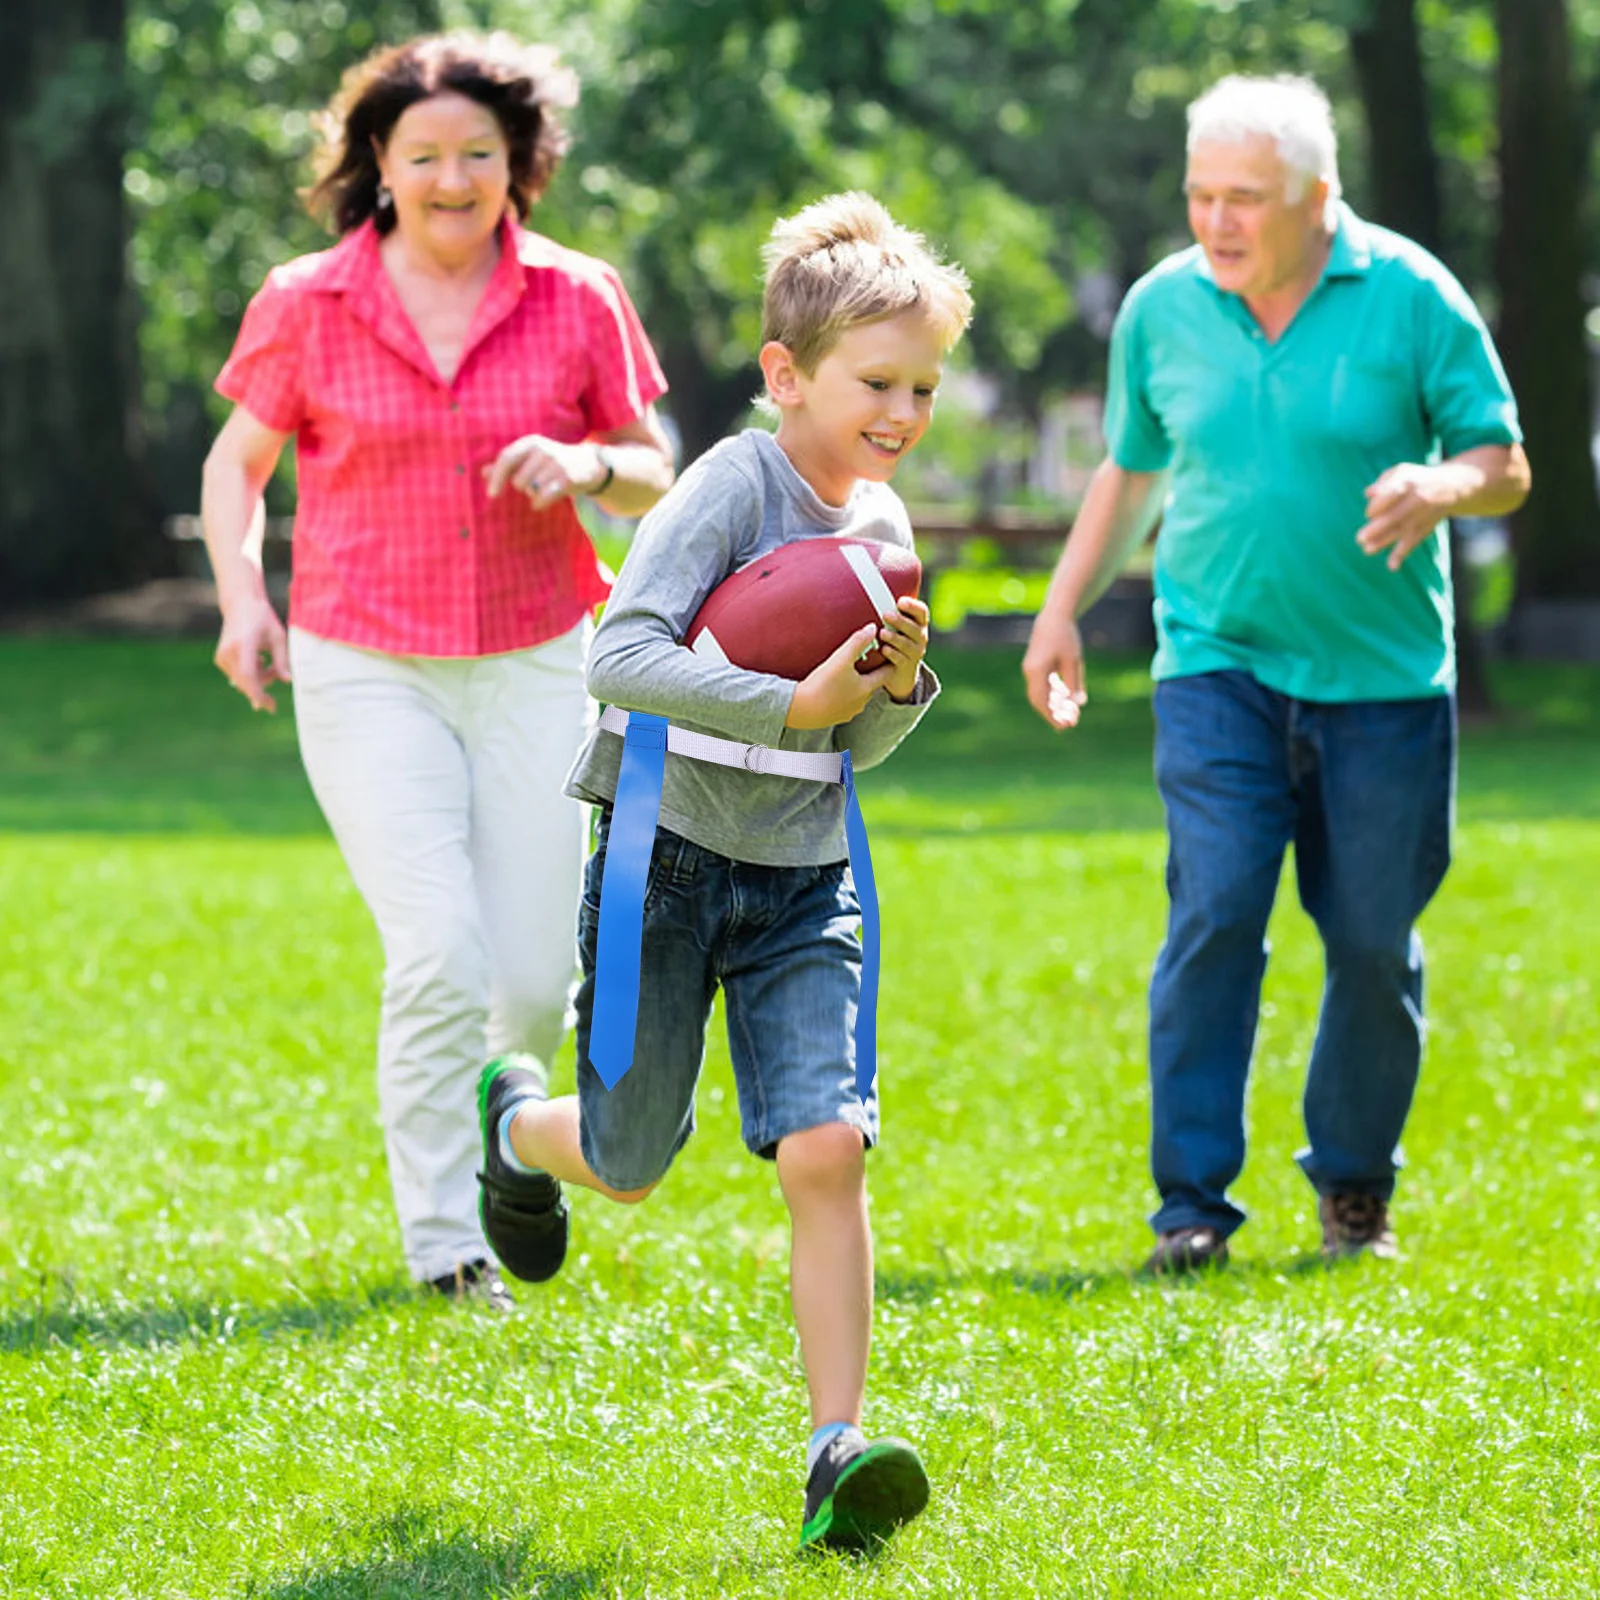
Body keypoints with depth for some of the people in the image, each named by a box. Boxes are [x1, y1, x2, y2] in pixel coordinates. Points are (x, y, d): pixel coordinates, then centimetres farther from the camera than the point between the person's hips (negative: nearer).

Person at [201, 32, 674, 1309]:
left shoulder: (577, 302, 1)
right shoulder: (306, 307, -1)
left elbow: (657, 476, 9)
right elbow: (239, 462, 11)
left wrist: (587, 466, -14)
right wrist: (241, 594, -5)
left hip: (536, 668, 2)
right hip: (366, 675, -2)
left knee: (536, 981, 0)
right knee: (441, 959, -16)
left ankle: (506, 1144, 36)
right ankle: (444, 1248, -3)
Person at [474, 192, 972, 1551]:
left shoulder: (883, 524, 5)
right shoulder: (736, 486, -16)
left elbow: (857, 749, 11)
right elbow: (621, 656, -28)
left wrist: (898, 687, -11)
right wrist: (795, 701, -34)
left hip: (801, 878, 4)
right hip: (668, 856, -4)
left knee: (824, 1148, -13)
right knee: (630, 1168, 9)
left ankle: (838, 1451, -11)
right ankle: (515, 1128, 45)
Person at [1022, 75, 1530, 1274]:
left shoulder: (1409, 296, -5)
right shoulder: (1162, 309, 3)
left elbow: (1505, 466, -1)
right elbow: (1131, 475, 18)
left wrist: (1440, 488, -22)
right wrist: (1062, 613, 14)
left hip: (1384, 678, -1)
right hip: (1219, 667, 1)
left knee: (1374, 941, 4)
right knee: (1216, 914, -14)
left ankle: (1355, 1184, 24)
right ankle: (1192, 1199, -9)